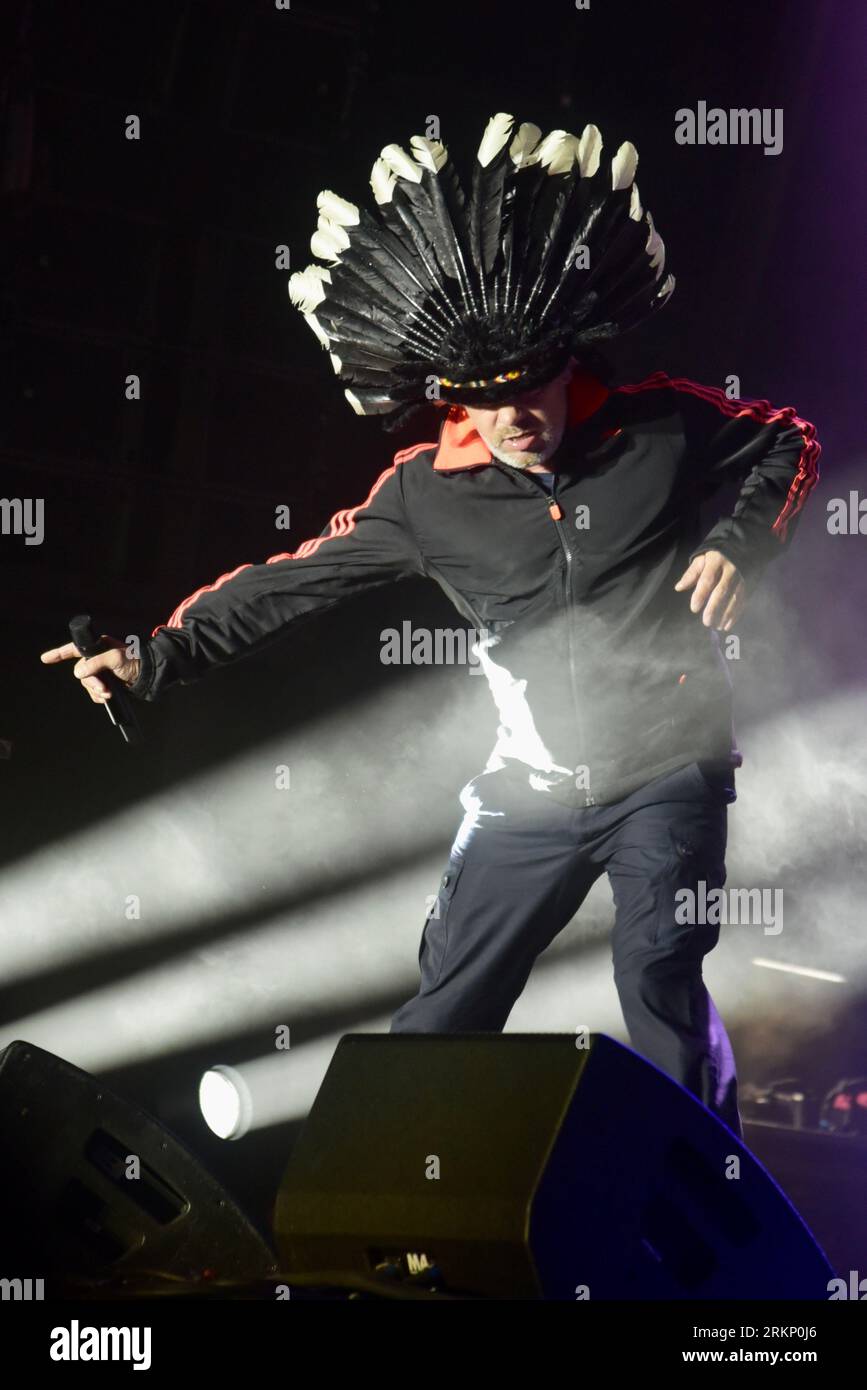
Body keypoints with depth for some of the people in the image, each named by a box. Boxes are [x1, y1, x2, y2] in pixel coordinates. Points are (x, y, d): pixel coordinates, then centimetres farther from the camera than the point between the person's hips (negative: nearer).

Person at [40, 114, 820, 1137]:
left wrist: (741, 543, -10)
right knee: (444, 1014, 10)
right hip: (535, 790, 3)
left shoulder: (660, 425, -8)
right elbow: (295, 580, -2)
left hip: (670, 770, -2)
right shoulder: (425, 493, -5)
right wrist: (160, 655, -8)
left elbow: (788, 443, 7)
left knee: (659, 972, -15)